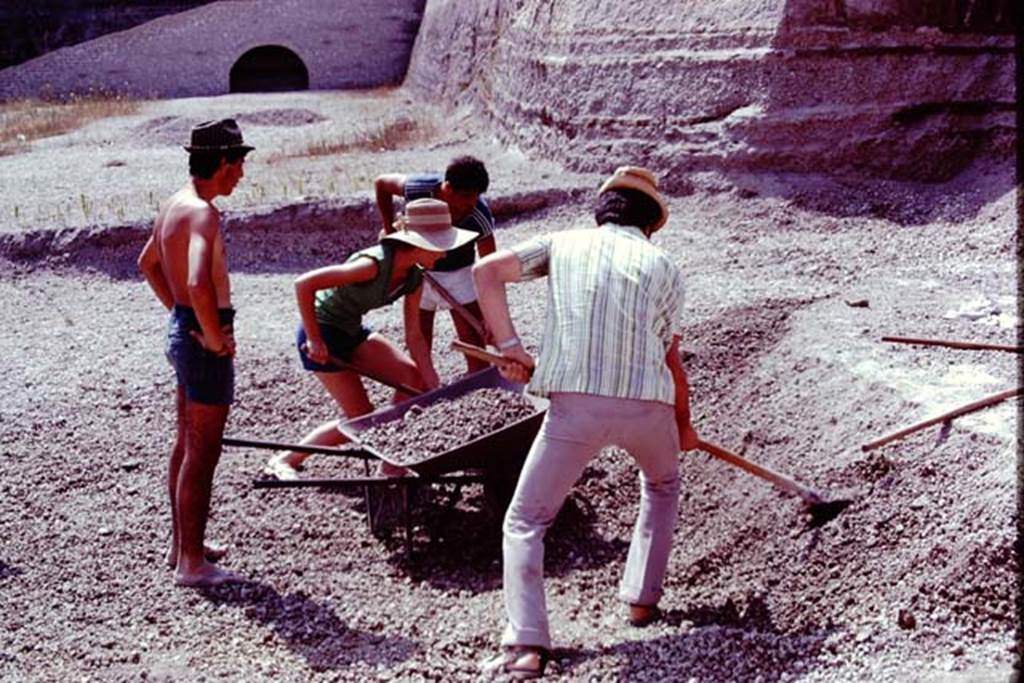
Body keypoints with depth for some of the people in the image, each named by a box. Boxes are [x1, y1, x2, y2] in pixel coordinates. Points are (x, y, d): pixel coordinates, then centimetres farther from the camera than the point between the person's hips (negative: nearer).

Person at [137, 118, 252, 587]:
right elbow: (199, 284, -36)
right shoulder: (202, 213, -22)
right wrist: (216, 337, -23)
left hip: (183, 330, 10)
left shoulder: (173, 205, 8)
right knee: (203, 452, -2)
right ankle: (192, 563, 6)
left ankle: (181, 544, 33)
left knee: (187, 443, 19)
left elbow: (147, 263, 24)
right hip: (205, 341, -10)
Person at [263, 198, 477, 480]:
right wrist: (314, 340, -27)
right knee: (361, 420, -4)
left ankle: (391, 463, 9)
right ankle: (285, 461, 9)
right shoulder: (374, 264, -31)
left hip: (352, 332, 8)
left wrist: (435, 388, -8)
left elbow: (414, 337, 0)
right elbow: (304, 284, -32)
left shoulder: (413, 278, -5)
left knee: (412, 375, -3)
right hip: (321, 333, -8)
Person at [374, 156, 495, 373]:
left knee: (475, 344, -4)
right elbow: (381, 183, -9)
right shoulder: (418, 188, -30)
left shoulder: (480, 217, -31)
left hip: (459, 272, -1)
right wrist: (389, 229, -10)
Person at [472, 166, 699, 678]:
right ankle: (642, 597, 31)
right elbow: (671, 360, 15)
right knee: (662, 485, 34)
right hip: (648, 404, 1)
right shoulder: (663, 266, 15)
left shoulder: (564, 243, 15)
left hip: (575, 403, -1)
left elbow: (486, 271, 2)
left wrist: (509, 345, 3)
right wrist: (683, 425, 30)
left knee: (524, 522, 10)